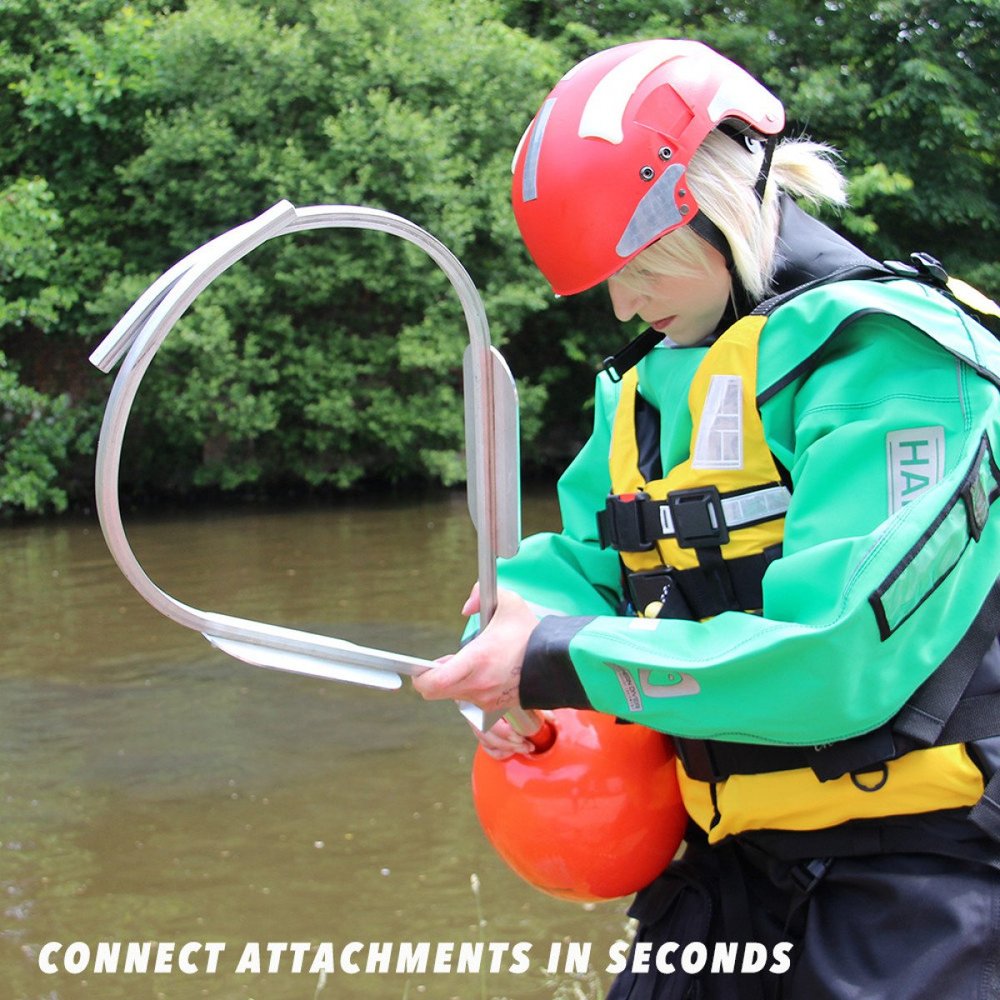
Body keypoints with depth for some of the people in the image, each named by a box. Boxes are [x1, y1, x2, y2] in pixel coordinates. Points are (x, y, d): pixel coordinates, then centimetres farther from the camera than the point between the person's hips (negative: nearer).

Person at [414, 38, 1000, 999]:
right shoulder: (648, 389, 11)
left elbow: (839, 653, -25)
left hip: (915, 866, -7)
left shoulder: (879, 353, -16)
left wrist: (564, 663, -22)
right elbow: (575, 557, 12)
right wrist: (508, 642, -13)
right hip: (740, 861, 7)